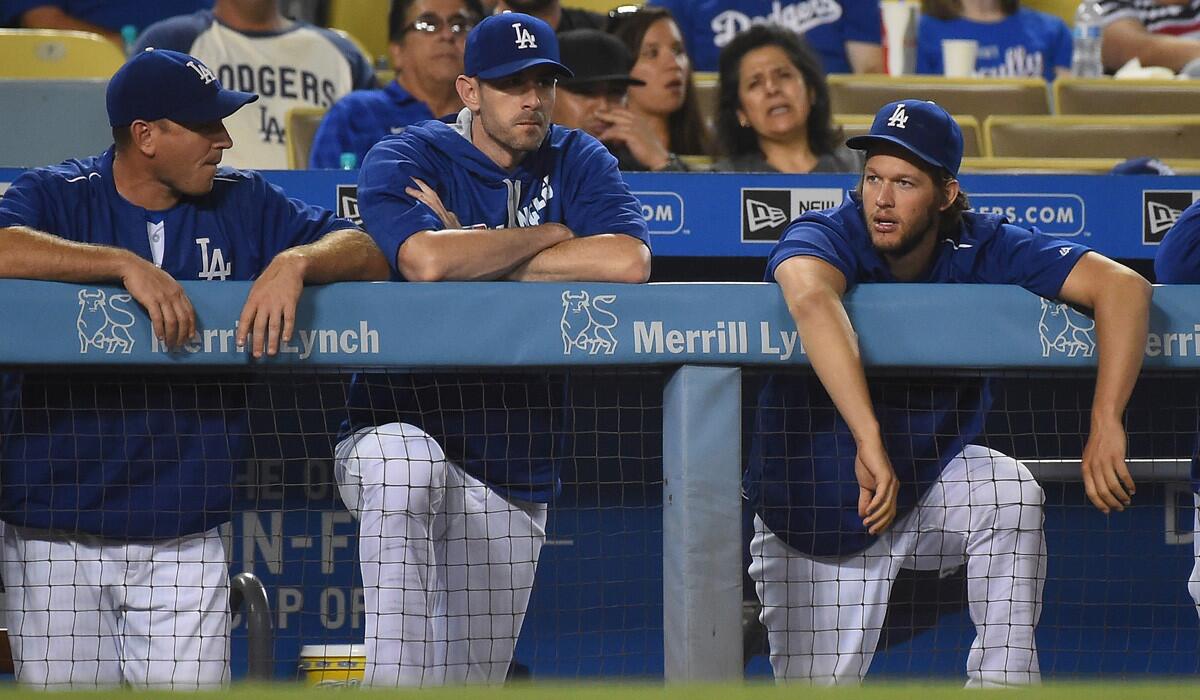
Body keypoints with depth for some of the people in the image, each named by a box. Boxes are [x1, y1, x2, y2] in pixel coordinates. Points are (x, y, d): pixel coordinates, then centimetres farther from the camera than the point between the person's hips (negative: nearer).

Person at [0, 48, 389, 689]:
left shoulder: (244, 204, 10)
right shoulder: (55, 197, 1)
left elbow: (367, 254, 4)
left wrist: (296, 261, -16)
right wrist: (126, 264, -25)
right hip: (54, 536, -2)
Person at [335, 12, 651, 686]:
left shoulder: (579, 162, 6)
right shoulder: (405, 159, -4)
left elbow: (628, 261, -15)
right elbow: (426, 259, -26)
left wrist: (477, 255, -14)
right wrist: (550, 235, -11)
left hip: (511, 476, 4)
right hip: (399, 426, -4)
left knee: (472, 680, 3)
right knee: (406, 465, -40)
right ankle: (394, 686, -40)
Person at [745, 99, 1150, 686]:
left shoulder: (982, 250, -14)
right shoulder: (828, 236, -22)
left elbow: (1121, 286, -23)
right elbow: (809, 296, -47)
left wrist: (1105, 425, -37)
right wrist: (870, 442, -58)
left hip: (931, 480, 2)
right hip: (818, 504, -2)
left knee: (1013, 492, -29)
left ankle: (1003, 683, -17)